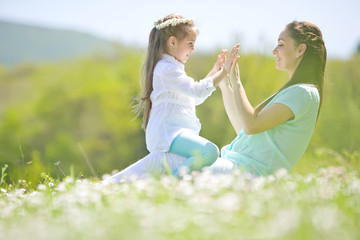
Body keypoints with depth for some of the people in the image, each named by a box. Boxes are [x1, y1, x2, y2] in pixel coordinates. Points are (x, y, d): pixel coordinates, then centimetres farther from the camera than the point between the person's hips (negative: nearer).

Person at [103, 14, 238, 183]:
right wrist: (223, 73, -15)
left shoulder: (170, 68, 25)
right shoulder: (167, 69, -10)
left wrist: (214, 71, 25)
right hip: (167, 133, -11)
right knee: (209, 152, -31)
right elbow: (197, 91, -20)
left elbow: (195, 99, 29)